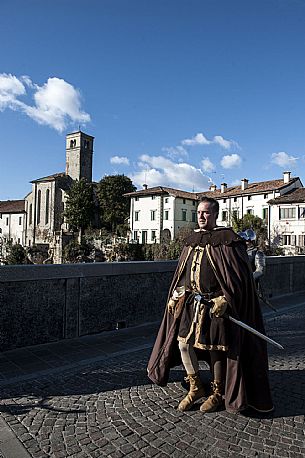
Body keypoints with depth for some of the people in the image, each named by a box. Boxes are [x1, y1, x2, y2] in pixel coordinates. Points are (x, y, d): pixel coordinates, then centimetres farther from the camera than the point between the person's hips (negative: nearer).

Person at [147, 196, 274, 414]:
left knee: (216, 349, 6)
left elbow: (239, 275, -12)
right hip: (191, 301, 6)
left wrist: (224, 301, -18)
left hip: (215, 304, -6)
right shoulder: (192, 241, 10)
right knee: (183, 343, 5)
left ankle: (218, 393, 30)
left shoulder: (227, 240, -9)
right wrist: (177, 295, 9)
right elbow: (182, 273, 17)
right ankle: (196, 388, 27)